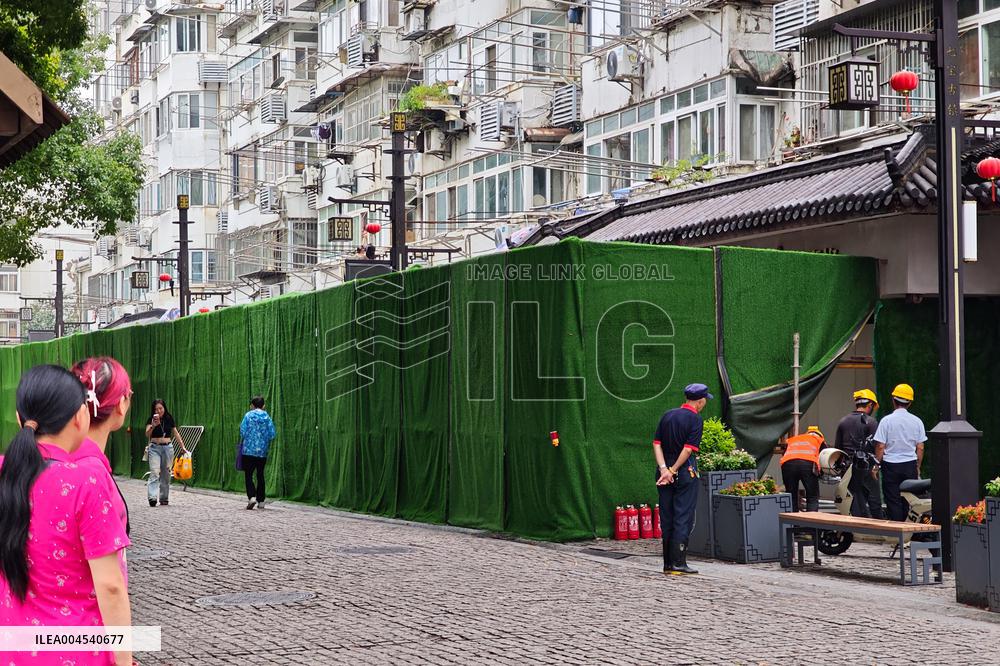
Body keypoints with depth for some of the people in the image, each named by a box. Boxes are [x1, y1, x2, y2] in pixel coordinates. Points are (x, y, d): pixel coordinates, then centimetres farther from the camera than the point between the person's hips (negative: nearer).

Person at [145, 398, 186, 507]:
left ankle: (164, 498, 14)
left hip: (167, 447, 3)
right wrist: (153, 426, -34)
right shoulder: (151, 420, -4)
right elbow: (147, 434, -16)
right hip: (155, 448, -3)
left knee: (166, 474, 6)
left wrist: (182, 446, 14)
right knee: (154, 472, -16)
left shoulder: (169, 418, 4)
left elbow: (175, 433, 15)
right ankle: (152, 497, -25)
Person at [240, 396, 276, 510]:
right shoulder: (267, 417, 3)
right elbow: (272, 435, 0)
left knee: (249, 475, -1)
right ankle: (261, 500, 16)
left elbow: (243, 432, -8)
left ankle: (252, 497, -21)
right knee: (260, 475, 13)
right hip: (263, 452, 3)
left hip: (249, 450, -3)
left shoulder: (248, 415, -4)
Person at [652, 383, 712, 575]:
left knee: (666, 518, 9)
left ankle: (667, 563, 12)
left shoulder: (667, 415, 9)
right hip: (686, 472, -6)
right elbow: (688, 449, -16)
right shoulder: (695, 419, -8)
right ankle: (678, 563, -5)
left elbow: (656, 444, 2)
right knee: (683, 518, -2)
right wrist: (673, 471, -11)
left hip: (665, 471, 6)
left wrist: (664, 469, -7)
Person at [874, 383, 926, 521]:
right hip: (910, 465, 3)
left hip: (891, 465, -3)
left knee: (893, 501, 1)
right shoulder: (916, 421, 1)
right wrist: (917, 468, 16)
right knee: (908, 503, 7)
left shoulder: (886, 420, -8)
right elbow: (920, 448, 5)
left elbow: (880, 447, -8)